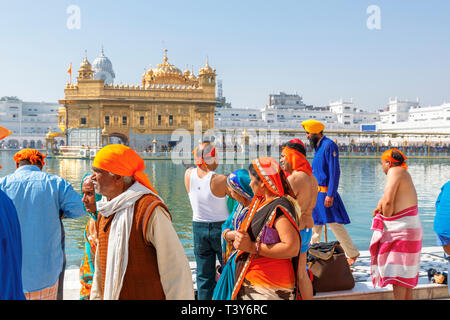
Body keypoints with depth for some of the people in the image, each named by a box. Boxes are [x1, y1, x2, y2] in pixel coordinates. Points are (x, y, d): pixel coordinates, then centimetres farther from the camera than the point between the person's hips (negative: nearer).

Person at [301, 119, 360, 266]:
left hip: (325, 193, -9)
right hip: (316, 193, 9)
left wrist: (330, 194, -22)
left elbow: (335, 172, -19)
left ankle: (353, 254, 10)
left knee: (334, 224, -4)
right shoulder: (318, 147, 14)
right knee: (315, 223, 13)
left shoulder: (329, 145, -14)